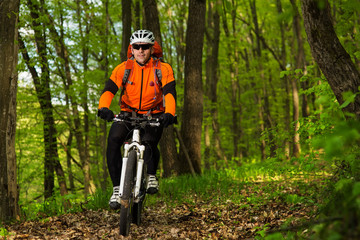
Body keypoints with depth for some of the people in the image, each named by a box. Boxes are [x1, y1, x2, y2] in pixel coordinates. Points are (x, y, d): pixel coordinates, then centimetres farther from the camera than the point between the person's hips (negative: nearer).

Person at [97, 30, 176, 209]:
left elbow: (170, 93, -19)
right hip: (127, 115, 1)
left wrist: (169, 113, -39)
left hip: (153, 117, -1)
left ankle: (152, 175, 2)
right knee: (113, 139, -26)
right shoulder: (123, 68, -6)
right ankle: (117, 188, -17)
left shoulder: (163, 69, -8)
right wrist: (103, 108, -37)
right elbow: (109, 90, -16)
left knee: (149, 142, -30)